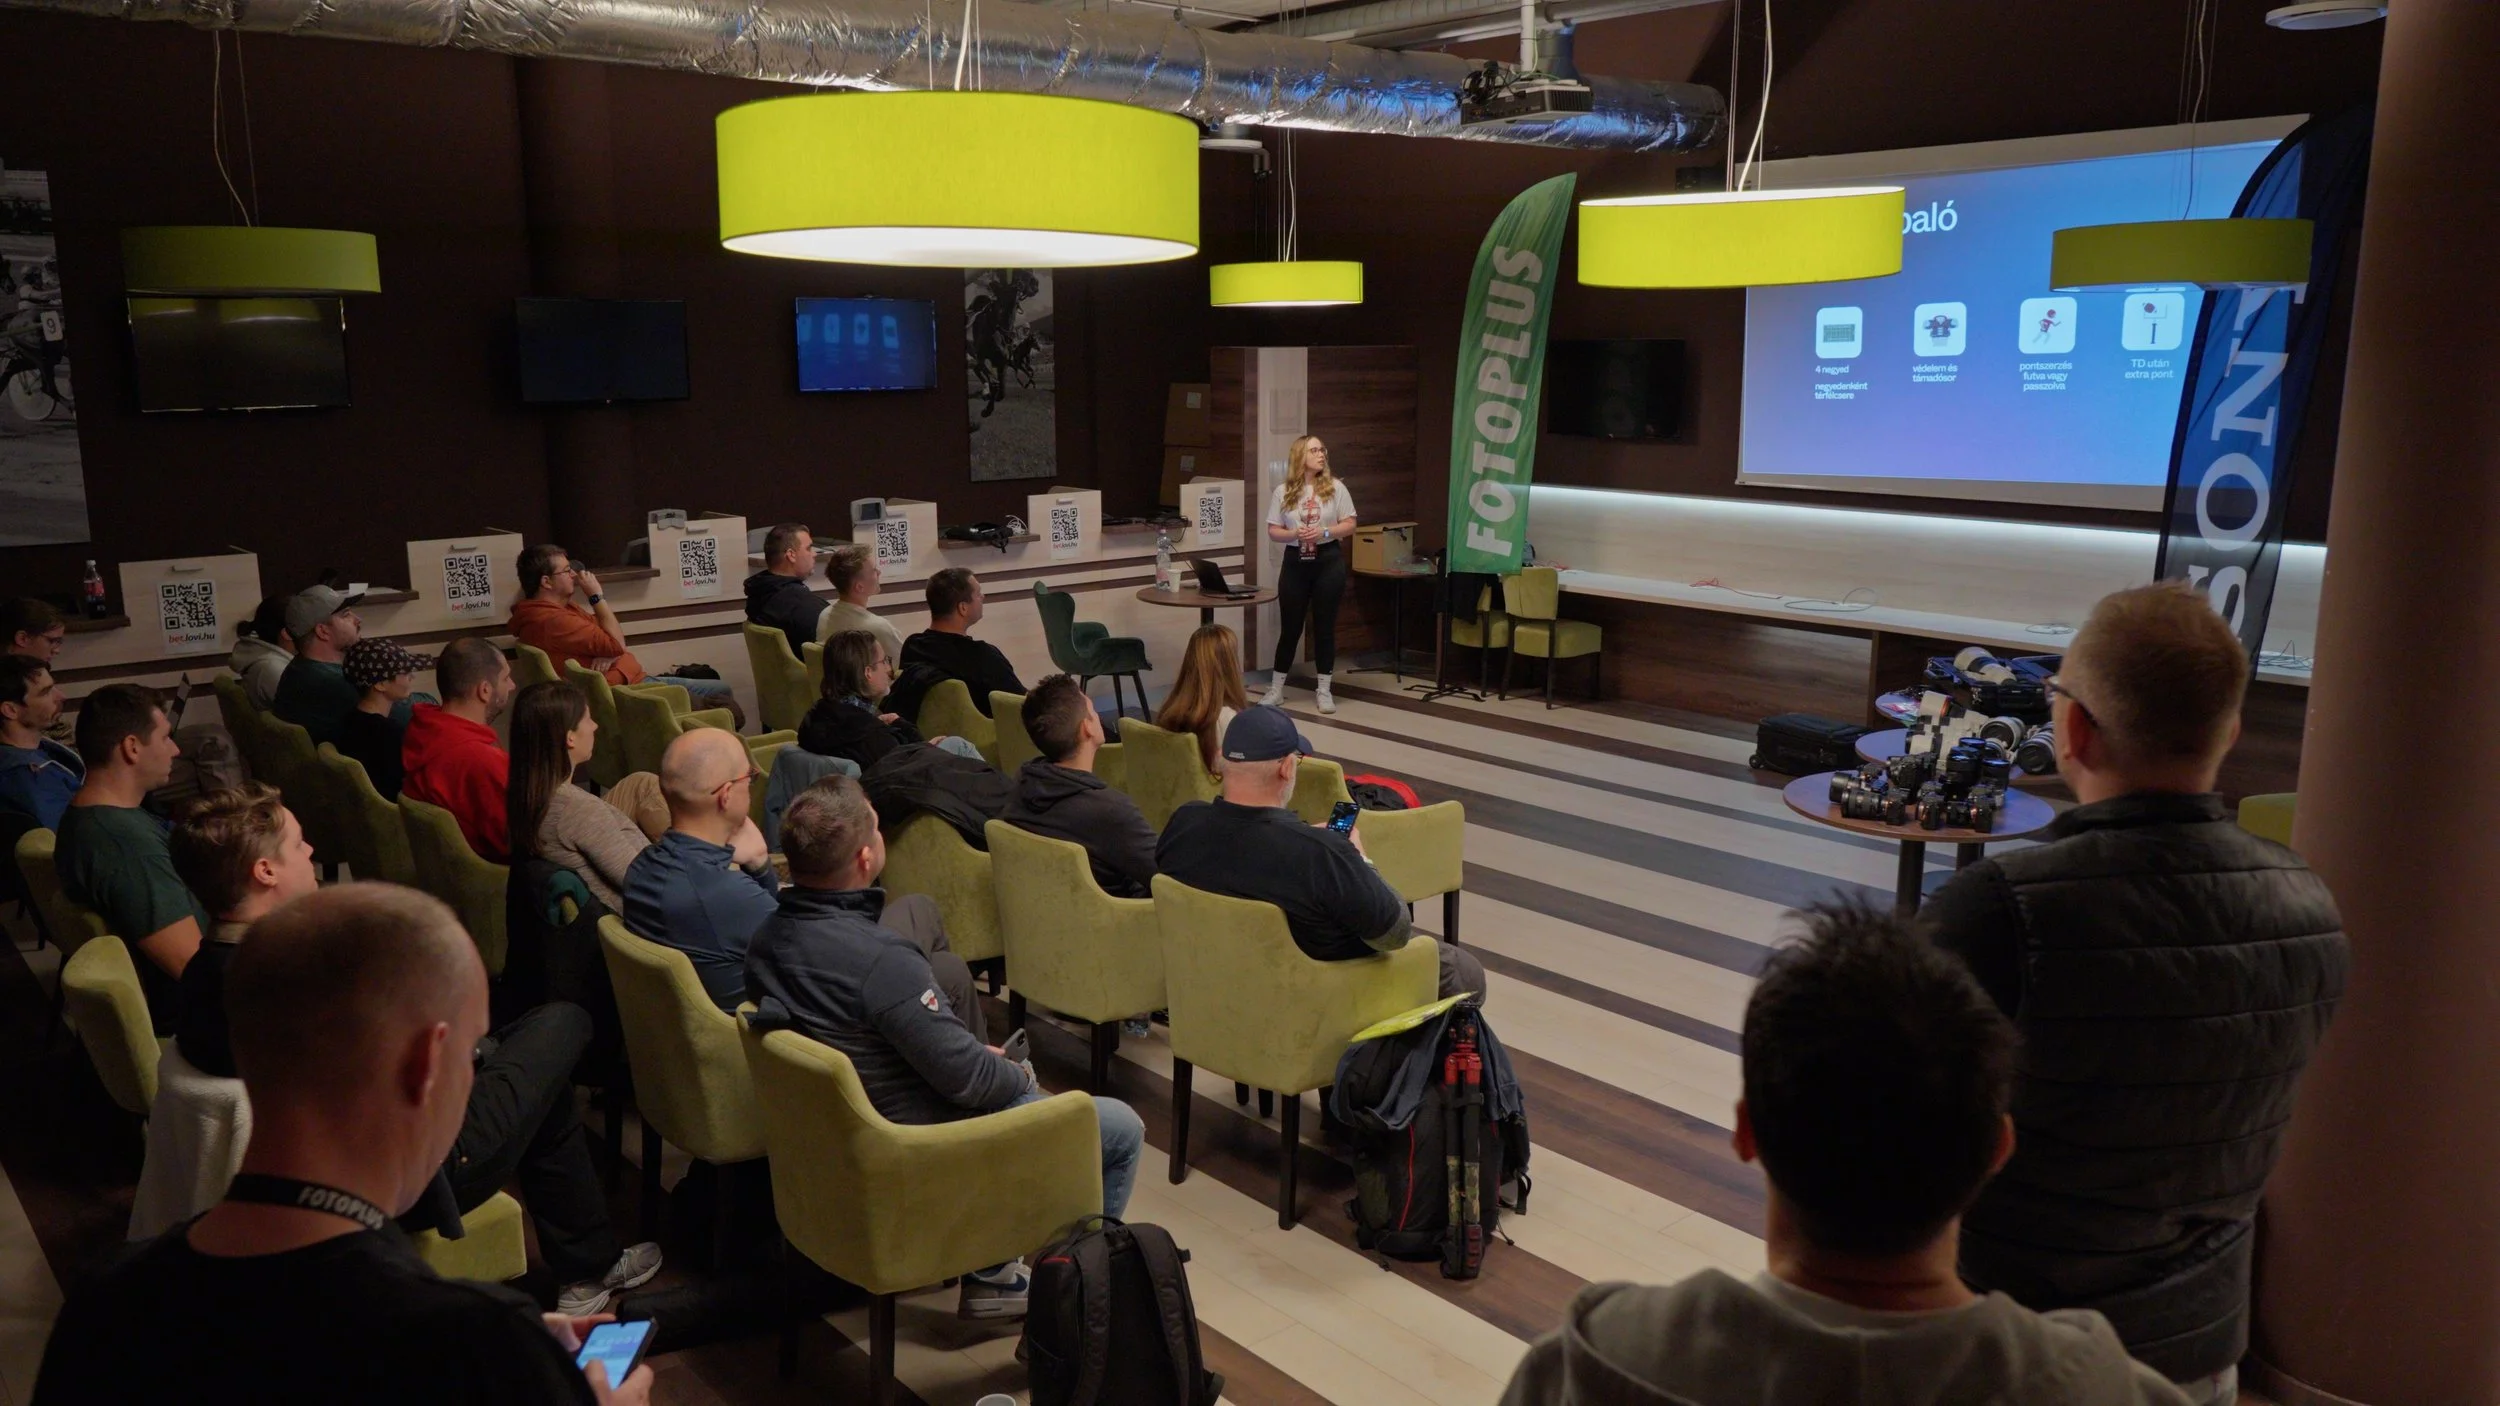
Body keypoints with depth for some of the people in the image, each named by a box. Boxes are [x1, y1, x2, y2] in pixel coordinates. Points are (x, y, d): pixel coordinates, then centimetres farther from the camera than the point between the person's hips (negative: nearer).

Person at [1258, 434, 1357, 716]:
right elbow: (1273, 532, 2)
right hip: (1295, 562, 1)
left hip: (1328, 561, -1)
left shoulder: (1335, 487, -1)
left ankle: (1324, 690, 15)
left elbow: (1349, 525, -1)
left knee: (1324, 625, 5)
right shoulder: (1283, 492, 0)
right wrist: (1295, 534, -17)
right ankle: (1276, 689, 17)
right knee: (1290, 626, 6)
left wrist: (1324, 532, -17)